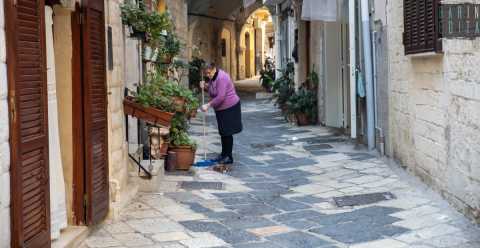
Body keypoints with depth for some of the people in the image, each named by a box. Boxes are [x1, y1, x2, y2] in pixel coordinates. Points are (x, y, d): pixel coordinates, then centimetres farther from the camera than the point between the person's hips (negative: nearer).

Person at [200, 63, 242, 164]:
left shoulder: (221, 78, -23)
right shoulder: (212, 78, 8)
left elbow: (220, 97, -28)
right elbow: (212, 92, 18)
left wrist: (208, 105, -26)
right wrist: (205, 86, -2)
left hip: (229, 108, -10)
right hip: (221, 108, 10)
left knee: (227, 132, -6)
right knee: (223, 132, 17)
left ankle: (229, 157, 1)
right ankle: (224, 154, 28)